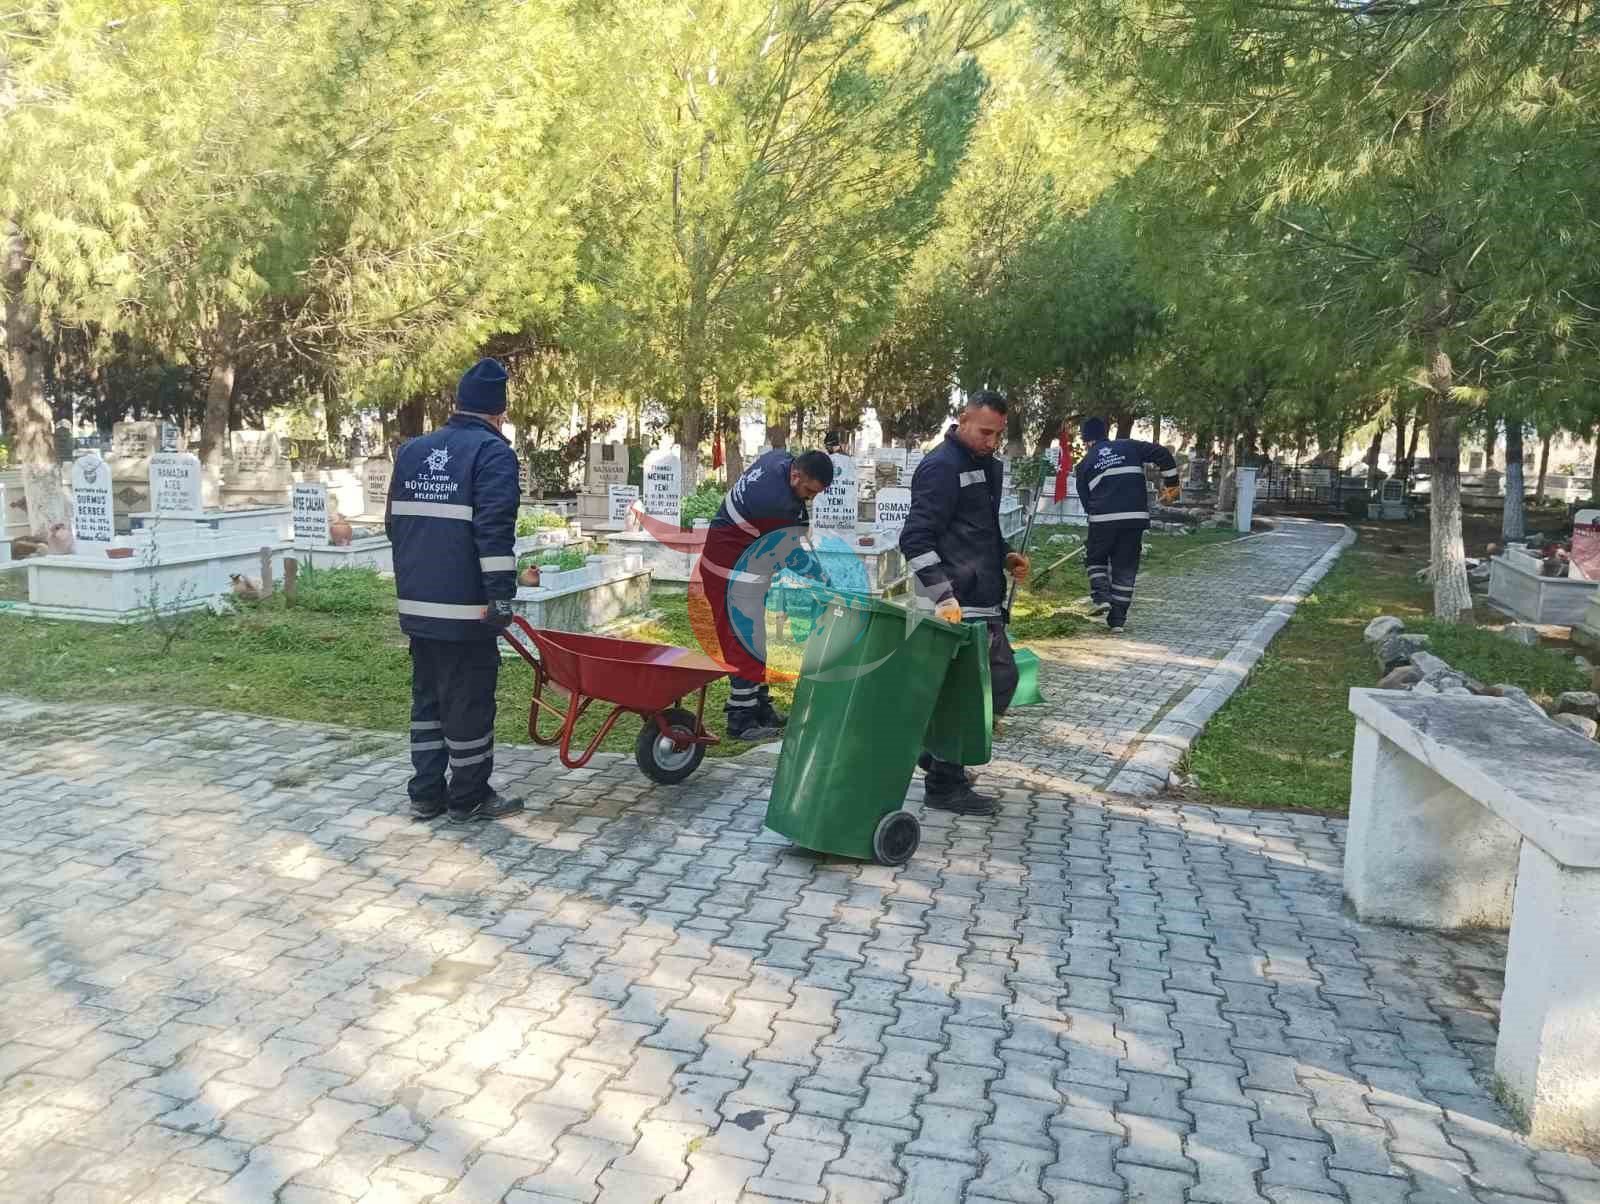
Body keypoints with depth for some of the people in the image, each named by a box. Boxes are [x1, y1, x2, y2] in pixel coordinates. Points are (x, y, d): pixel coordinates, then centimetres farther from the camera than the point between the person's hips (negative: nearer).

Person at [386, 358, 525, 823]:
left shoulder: (411, 450, 15)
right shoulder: (492, 451, -8)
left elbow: (395, 523, 21)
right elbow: (494, 531, -19)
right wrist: (501, 594, -19)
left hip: (416, 601, 7)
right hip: (466, 606, -7)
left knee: (427, 696, 15)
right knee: (469, 701, 3)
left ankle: (426, 792, 20)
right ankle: (469, 797, 12)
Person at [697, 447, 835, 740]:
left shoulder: (780, 458, -5)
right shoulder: (778, 502, -31)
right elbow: (793, 556, -18)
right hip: (733, 572, -10)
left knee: (753, 639, 15)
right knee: (746, 641, -8)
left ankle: (760, 707, 24)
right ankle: (741, 721, -3)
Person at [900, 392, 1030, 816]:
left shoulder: (986, 465, 16)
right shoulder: (941, 466, -14)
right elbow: (916, 539, -19)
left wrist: (1005, 556, 12)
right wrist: (944, 598, -25)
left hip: (986, 602, 10)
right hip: (959, 606, -10)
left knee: (1001, 678, 17)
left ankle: (939, 755, 30)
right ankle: (944, 786, 10)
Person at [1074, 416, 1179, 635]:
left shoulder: (1085, 465, 12)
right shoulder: (1129, 447, 13)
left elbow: (1085, 499, 14)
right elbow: (1162, 454, 4)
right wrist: (1170, 484, 11)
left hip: (1103, 519, -1)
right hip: (1136, 516, 1)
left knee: (1095, 558, 22)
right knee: (1125, 568, 10)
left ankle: (1101, 597, -1)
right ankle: (1117, 620, 11)